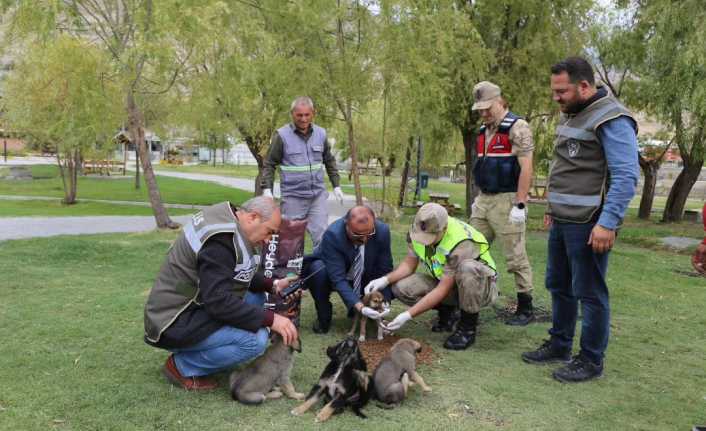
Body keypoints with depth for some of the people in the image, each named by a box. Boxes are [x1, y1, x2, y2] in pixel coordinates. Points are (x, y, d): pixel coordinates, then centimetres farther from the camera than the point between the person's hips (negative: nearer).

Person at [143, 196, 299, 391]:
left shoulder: (227, 219, 4)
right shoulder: (220, 242, -27)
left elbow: (240, 273, 16)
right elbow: (219, 301, -31)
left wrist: (272, 285, 2)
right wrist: (270, 319, -27)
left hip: (185, 305, 10)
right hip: (175, 324, -10)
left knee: (257, 296, 12)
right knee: (256, 339, -23)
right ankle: (181, 366, -3)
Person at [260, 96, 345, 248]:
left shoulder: (321, 134, 6)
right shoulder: (282, 135, -5)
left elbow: (329, 161, 18)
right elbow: (269, 164, -2)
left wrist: (336, 185, 15)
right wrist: (267, 189, -12)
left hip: (318, 195, 3)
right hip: (293, 196, -3)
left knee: (322, 236, -2)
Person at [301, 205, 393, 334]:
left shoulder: (382, 231, -23)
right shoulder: (332, 235, -34)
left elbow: (384, 270, -14)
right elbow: (338, 278, -35)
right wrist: (360, 307, -45)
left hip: (364, 279, 3)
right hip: (334, 276, -3)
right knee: (318, 270, -35)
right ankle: (323, 317, -9)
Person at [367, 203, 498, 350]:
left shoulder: (461, 243, -34)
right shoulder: (418, 230, -15)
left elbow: (443, 290, -30)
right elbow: (410, 263, -1)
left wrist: (408, 315, -32)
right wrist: (385, 280, -20)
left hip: (480, 283, -5)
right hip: (444, 281, 6)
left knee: (468, 268, -42)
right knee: (401, 287, -20)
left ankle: (468, 328, -20)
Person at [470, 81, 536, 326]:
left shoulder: (517, 127, -10)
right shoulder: (484, 131, 16)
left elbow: (525, 168, -15)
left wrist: (520, 205, -19)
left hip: (506, 201, -8)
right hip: (484, 201, 8)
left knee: (515, 257, -1)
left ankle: (526, 309, 10)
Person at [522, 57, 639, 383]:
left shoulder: (611, 119, -14)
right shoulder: (569, 114, 15)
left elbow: (626, 176, -21)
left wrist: (608, 223, -26)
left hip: (588, 225, -9)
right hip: (562, 221, 9)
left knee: (589, 293, 1)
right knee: (558, 286, 16)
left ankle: (591, 360, 14)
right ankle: (559, 345, 30)